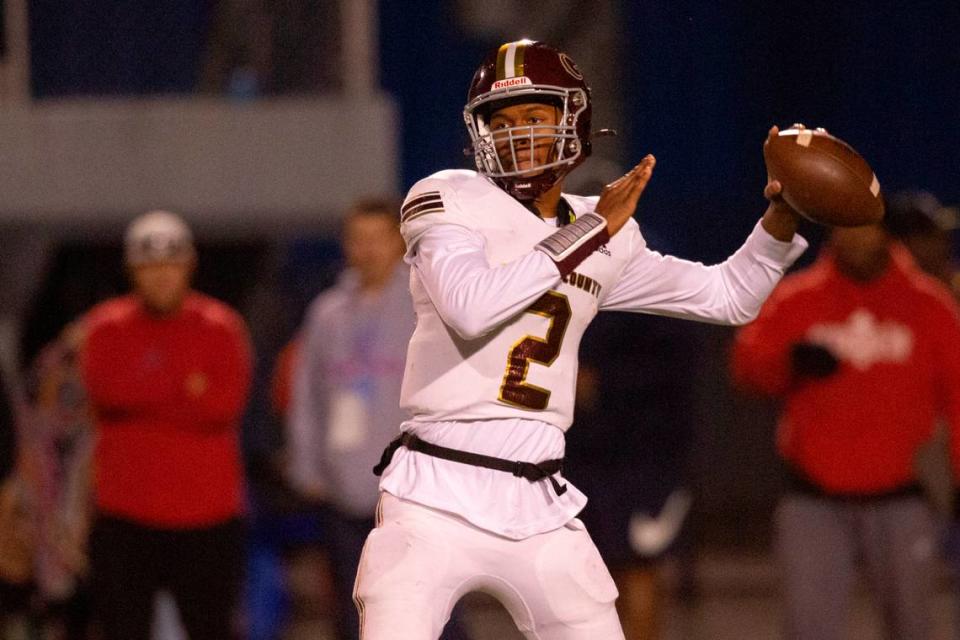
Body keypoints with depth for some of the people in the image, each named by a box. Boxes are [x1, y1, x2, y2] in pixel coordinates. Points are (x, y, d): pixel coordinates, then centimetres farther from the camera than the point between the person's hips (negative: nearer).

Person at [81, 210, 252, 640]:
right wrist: (184, 390, -11)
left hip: (206, 518, -1)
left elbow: (224, 404, -12)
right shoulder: (106, 327, 5)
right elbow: (106, 388, -14)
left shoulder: (221, 328, 2)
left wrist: (144, 396, -10)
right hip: (126, 516, 1)